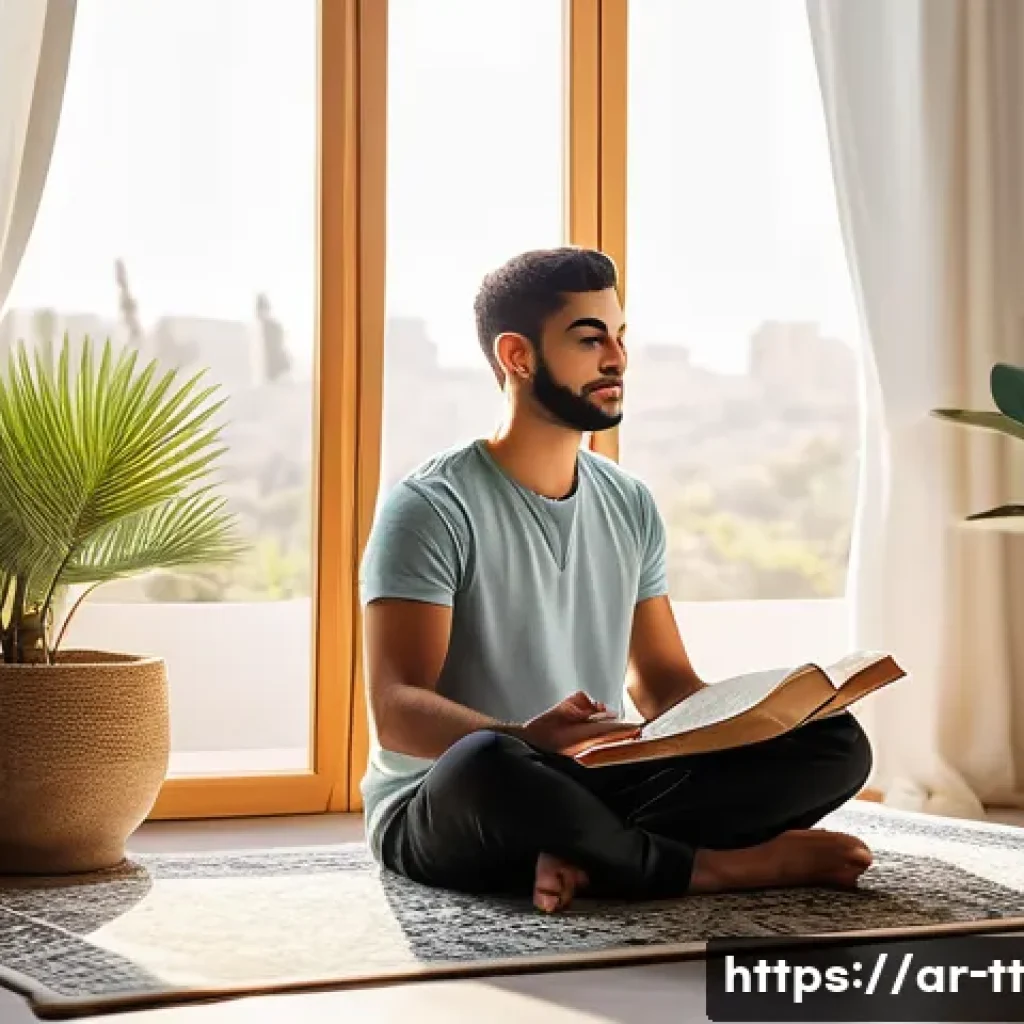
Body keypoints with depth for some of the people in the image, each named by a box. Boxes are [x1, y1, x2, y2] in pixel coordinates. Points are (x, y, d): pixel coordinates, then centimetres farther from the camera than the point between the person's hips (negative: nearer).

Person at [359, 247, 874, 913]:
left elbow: (664, 683, 14)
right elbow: (396, 710, -20)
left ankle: (583, 855, -28)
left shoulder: (631, 505, 10)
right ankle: (728, 868, -21)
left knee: (835, 740, -11)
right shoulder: (431, 507, -11)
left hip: (594, 785, 6)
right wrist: (524, 740, -41)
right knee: (489, 764, -43)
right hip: (439, 809, -6)